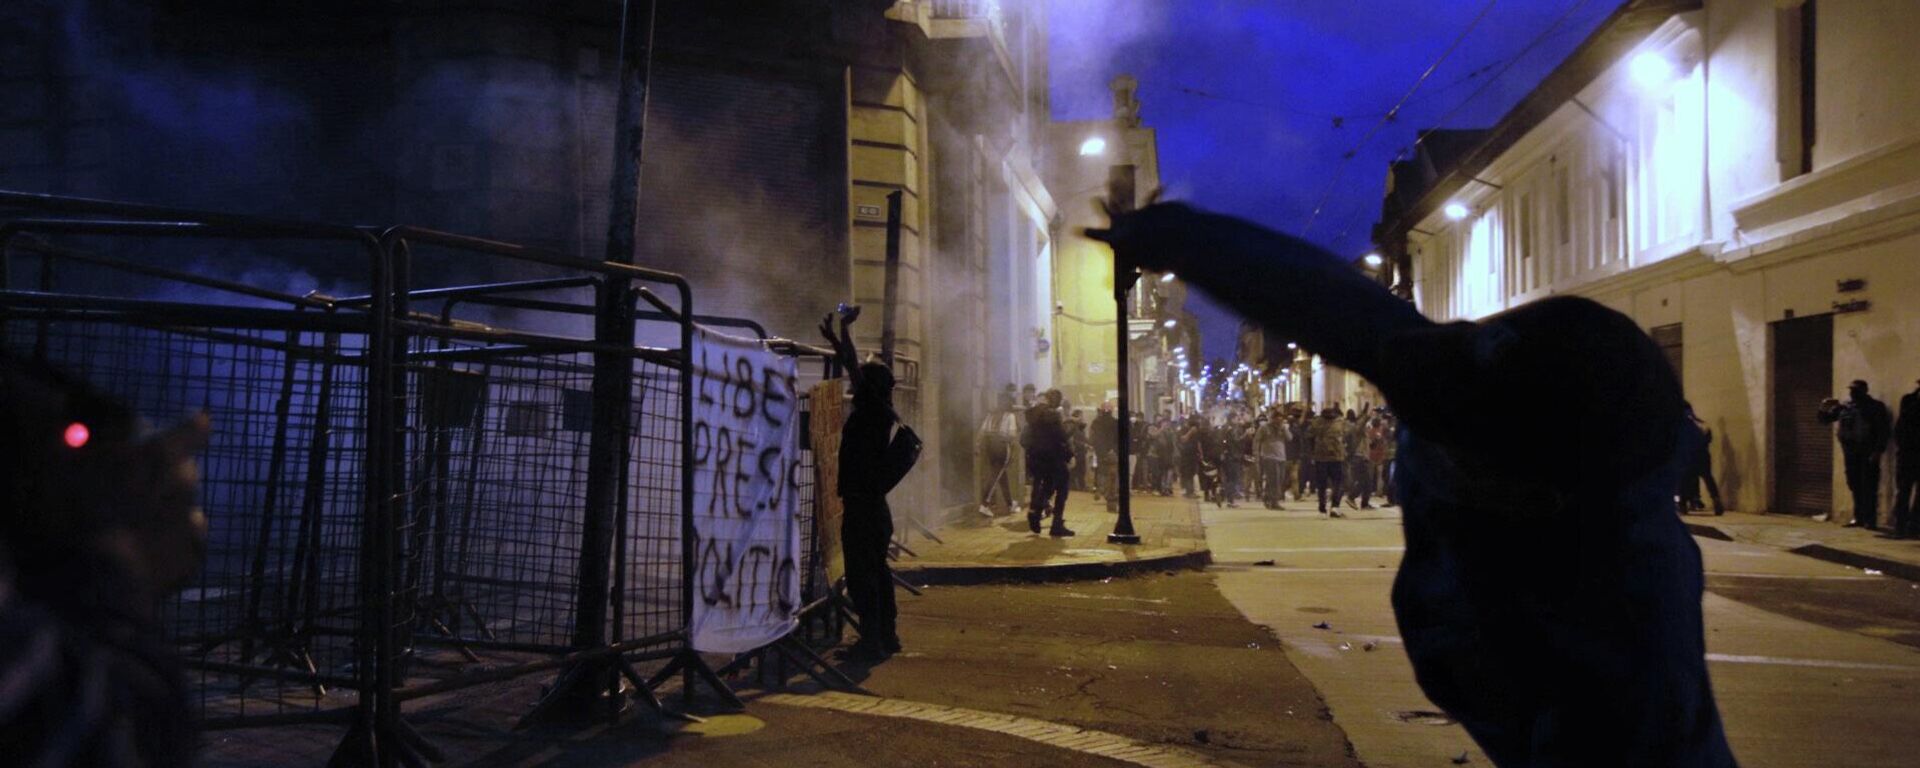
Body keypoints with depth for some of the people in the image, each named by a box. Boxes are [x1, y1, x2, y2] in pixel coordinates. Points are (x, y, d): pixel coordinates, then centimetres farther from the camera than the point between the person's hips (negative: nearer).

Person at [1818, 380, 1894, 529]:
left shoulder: (1875, 407, -2)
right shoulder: (1843, 407, 10)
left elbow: (1884, 431, -7)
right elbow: (1825, 420, 17)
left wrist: (1878, 451, -16)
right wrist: (1824, 409, -4)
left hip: (1868, 453, -5)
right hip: (1850, 452, 5)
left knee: (1869, 486, -5)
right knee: (1855, 485, 9)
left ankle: (1870, 520, -3)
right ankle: (1859, 517, 17)